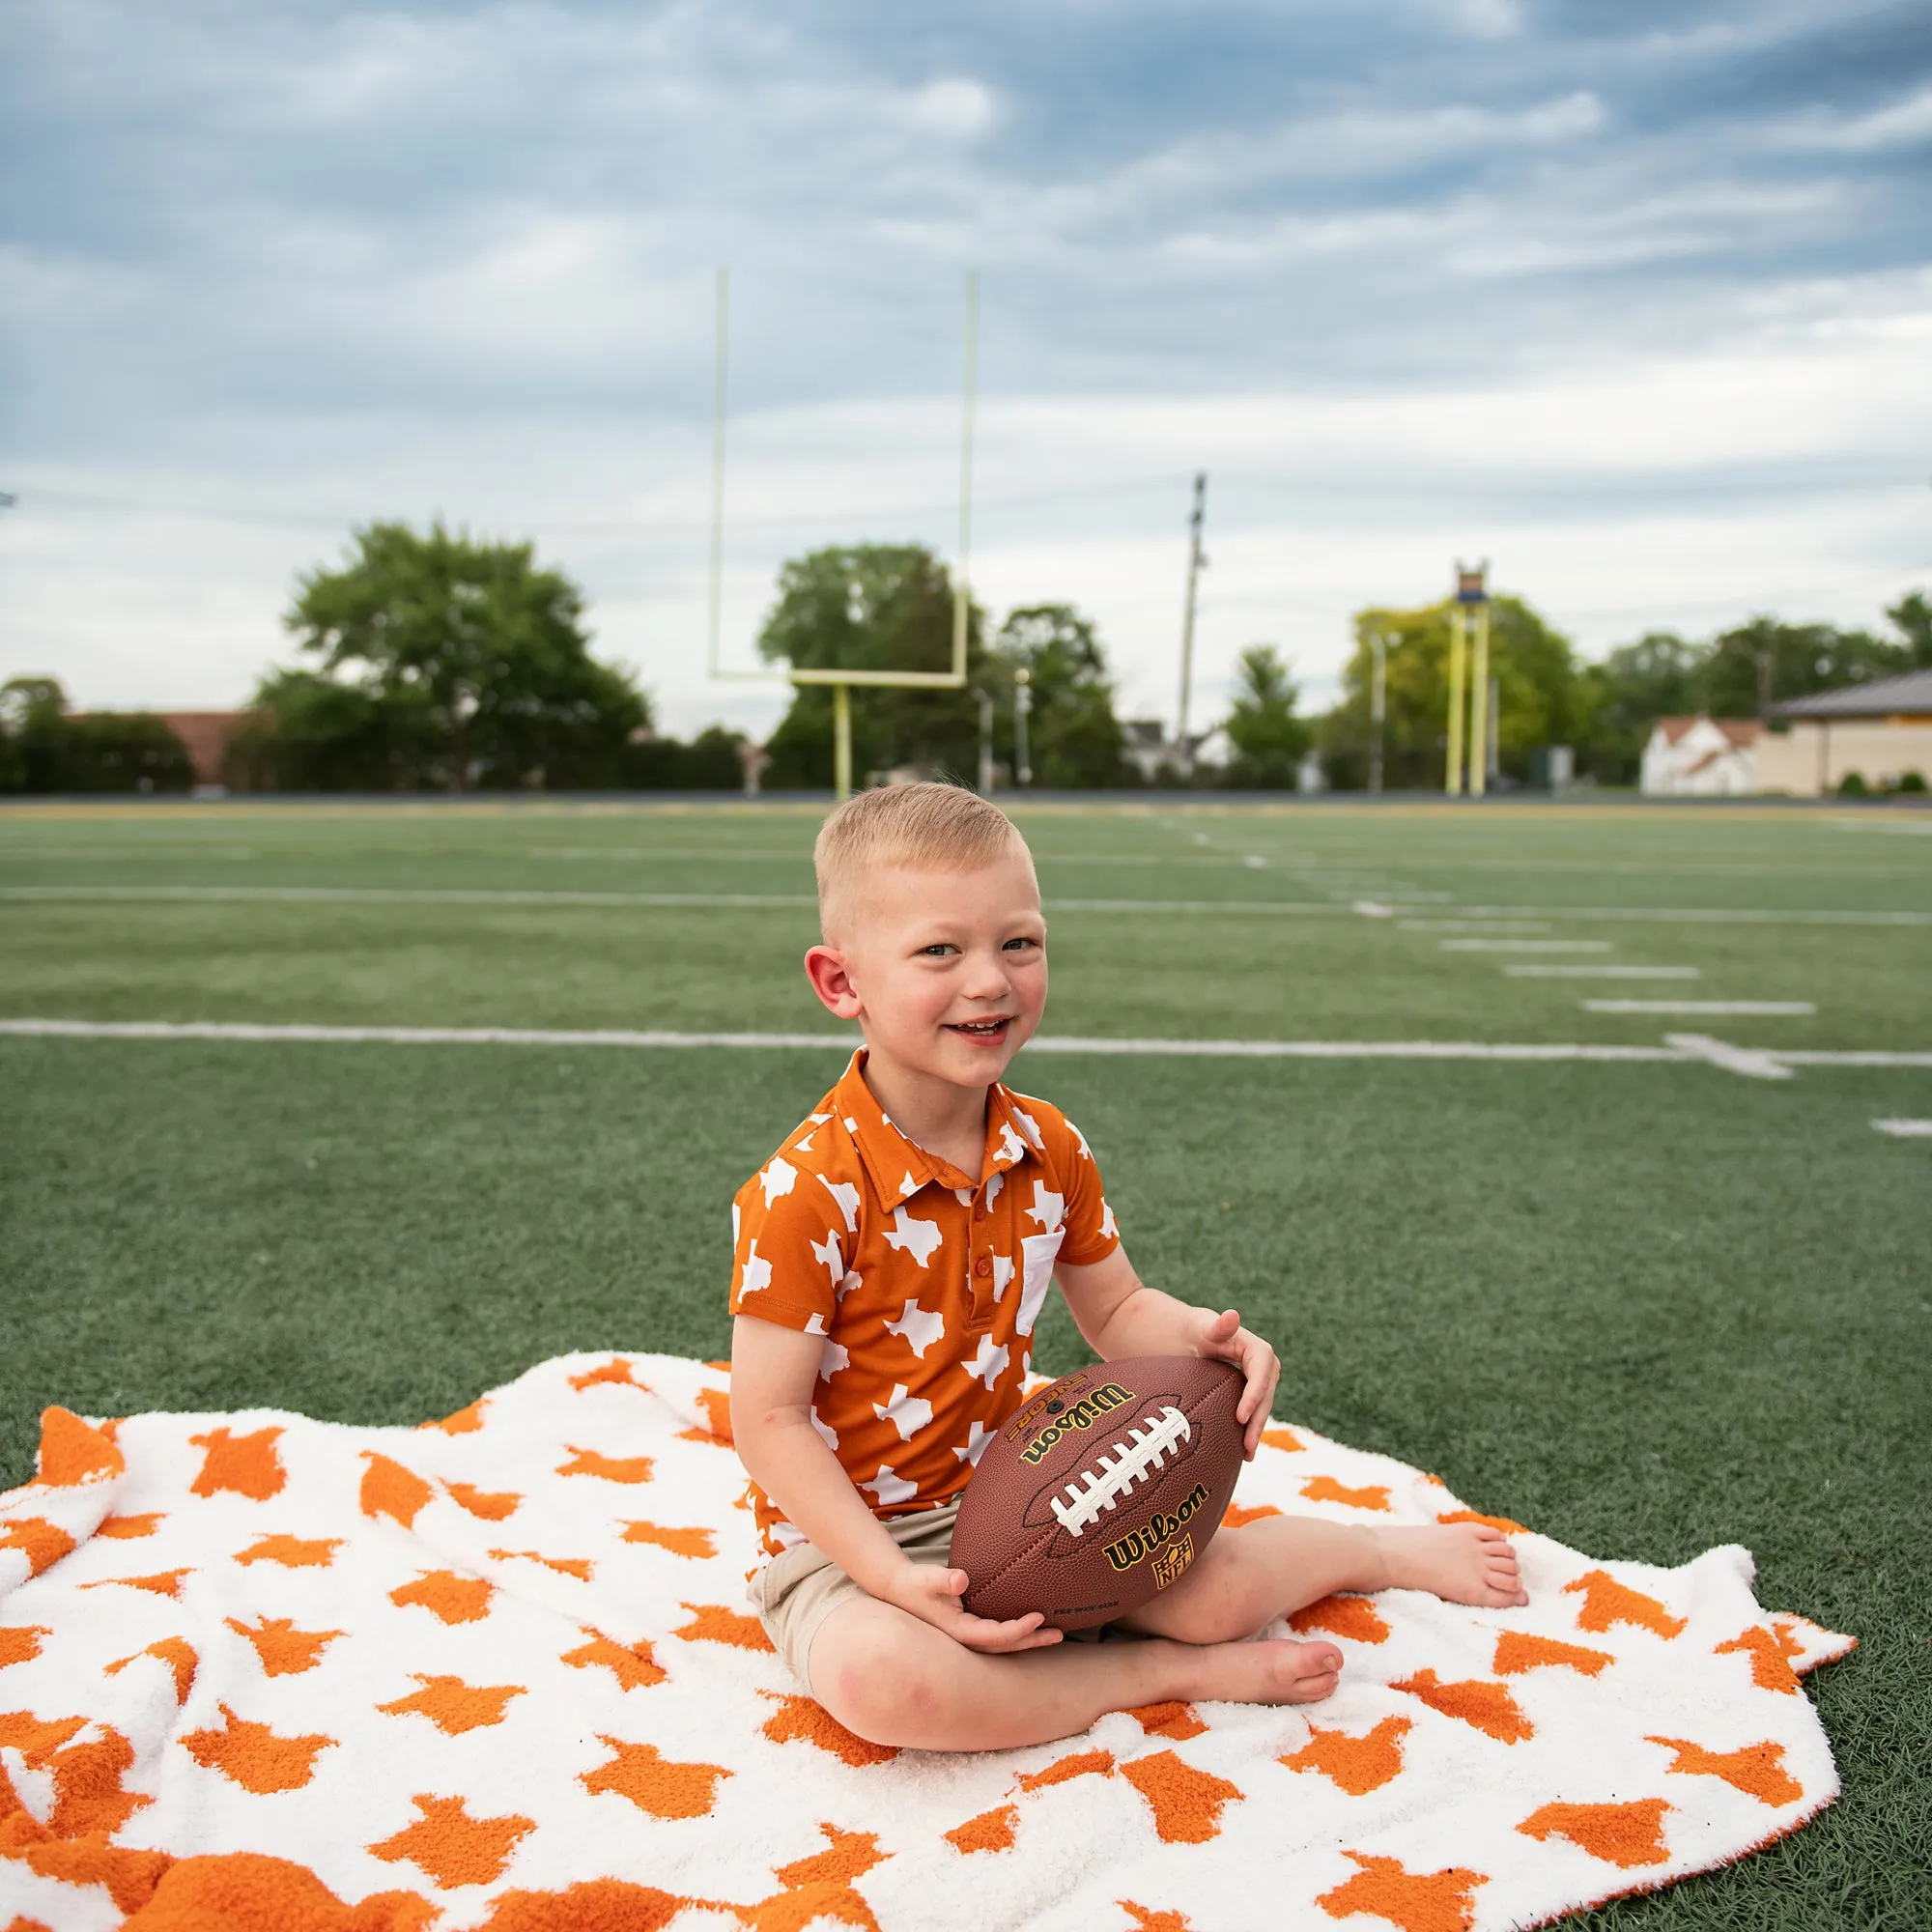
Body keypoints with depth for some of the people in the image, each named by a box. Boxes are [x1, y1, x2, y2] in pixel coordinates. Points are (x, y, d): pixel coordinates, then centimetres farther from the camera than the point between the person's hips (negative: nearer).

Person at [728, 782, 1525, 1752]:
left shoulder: (1049, 1150, -3)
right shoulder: (802, 1194, -24)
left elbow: (1114, 1311, 10)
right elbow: (771, 1421, -20)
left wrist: (1203, 1337, -13)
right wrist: (894, 1578, -29)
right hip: (846, 1539, -5)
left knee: (1216, 1591, -8)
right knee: (881, 1677, -36)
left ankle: (1380, 1547, 28)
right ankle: (1164, 1671, -15)